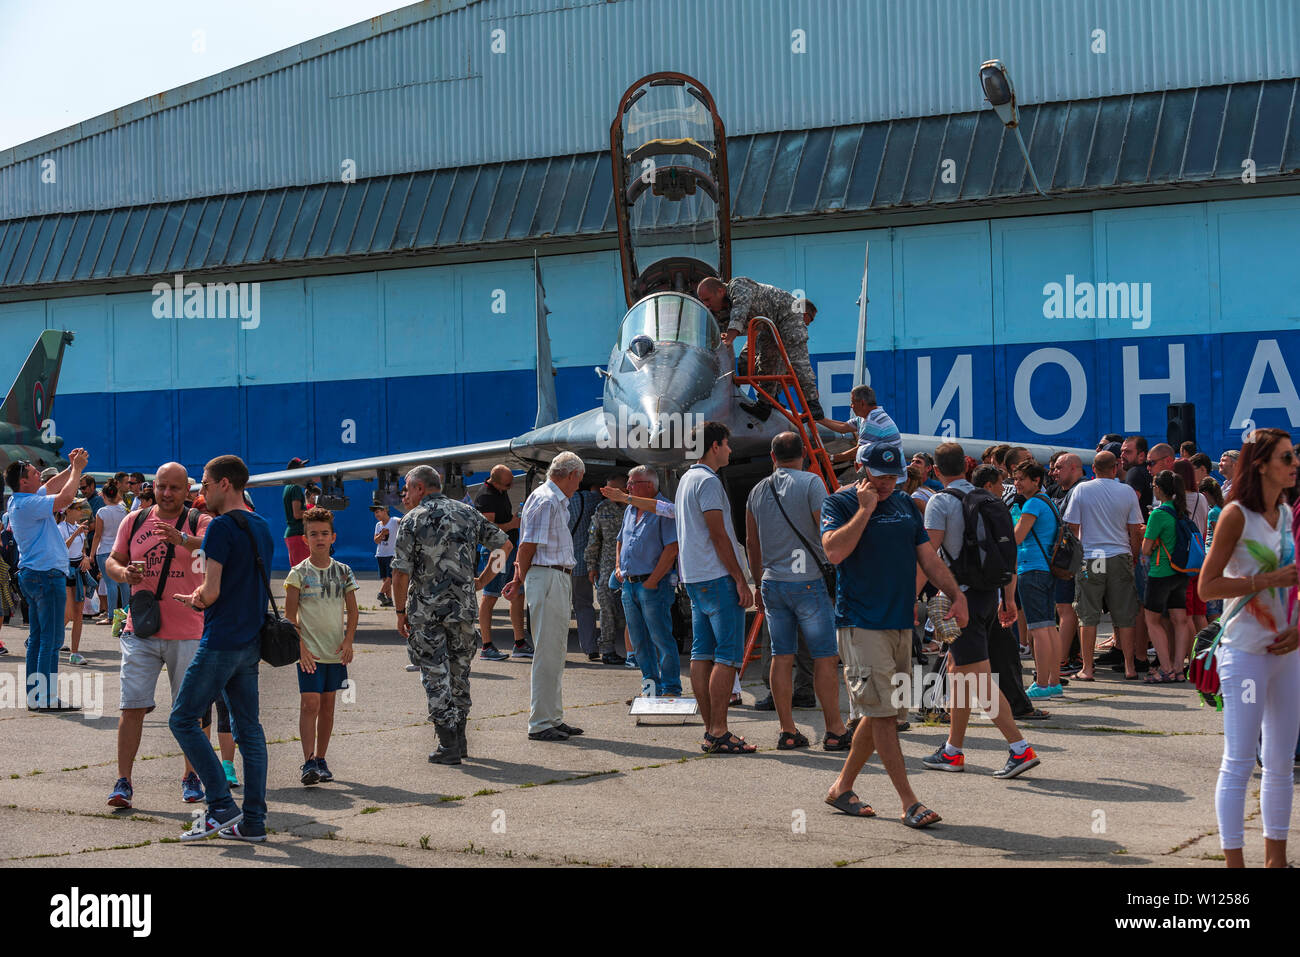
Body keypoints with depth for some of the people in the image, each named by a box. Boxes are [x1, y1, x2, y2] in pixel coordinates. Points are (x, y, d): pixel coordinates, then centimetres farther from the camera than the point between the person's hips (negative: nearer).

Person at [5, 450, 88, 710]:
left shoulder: (19, 501, 12)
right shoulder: (27, 504, -18)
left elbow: (52, 485, 25)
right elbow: (66, 497, -25)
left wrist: (72, 467, 13)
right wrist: (77, 468, -10)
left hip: (31, 574, 10)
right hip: (47, 574, -10)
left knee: (37, 637, 13)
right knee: (51, 639, -7)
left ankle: (34, 696, 16)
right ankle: (47, 698, -7)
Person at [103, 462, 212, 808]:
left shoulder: (200, 523, -2)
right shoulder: (134, 521, 8)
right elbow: (112, 561, 13)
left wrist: (183, 539, -42)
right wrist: (123, 573, -11)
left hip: (188, 633, -2)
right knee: (132, 706, -4)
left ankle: (191, 777, 22)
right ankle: (123, 782, -1)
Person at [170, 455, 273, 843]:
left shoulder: (221, 526, -13)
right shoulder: (261, 527, 14)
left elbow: (211, 592, -17)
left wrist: (194, 600, 3)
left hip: (221, 642, -9)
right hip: (251, 640, 9)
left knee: (183, 718, 0)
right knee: (248, 727, 9)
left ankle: (222, 807, -6)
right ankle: (253, 821, 8)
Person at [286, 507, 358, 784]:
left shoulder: (343, 572, 6)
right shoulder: (299, 573, -2)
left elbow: (352, 611, 10)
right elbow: (290, 614, -3)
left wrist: (348, 641, -3)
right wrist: (300, 646, -12)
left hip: (336, 651, 3)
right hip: (309, 652, -3)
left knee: (327, 704, 8)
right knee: (310, 703, -11)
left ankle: (320, 759, 17)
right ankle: (308, 762, -11)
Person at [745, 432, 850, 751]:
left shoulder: (757, 491, 10)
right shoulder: (810, 483, -7)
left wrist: (758, 585, 26)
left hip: (772, 582, 5)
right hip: (807, 581, -5)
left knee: (781, 657, 7)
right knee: (825, 657, 0)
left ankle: (787, 731, 8)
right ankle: (834, 731, 1)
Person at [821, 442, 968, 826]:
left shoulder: (904, 505, 17)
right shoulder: (839, 504, -2)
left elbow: (927, 557, 19)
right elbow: (835, 551, -19)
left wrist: (956, 594, 6)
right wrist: (866, 508, -14)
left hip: (901, 623, 7)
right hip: (860, 625, -7)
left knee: (884, 713, 9)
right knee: (882, 712, -10)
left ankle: (842, 787, 22)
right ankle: (909, 803, -10)